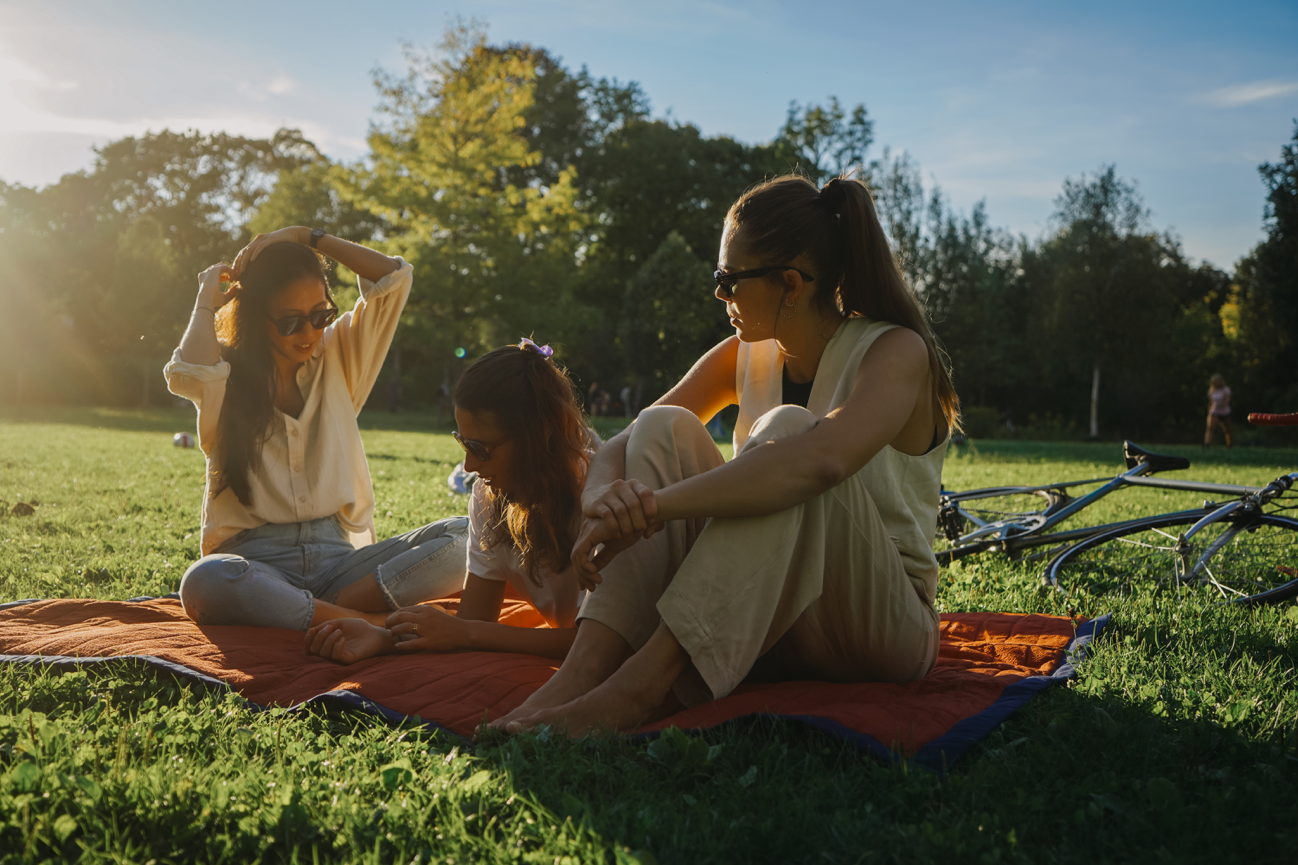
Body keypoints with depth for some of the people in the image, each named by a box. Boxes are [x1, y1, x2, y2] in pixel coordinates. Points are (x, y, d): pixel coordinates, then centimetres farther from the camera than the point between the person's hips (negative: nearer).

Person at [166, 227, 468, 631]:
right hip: (258, 563, -3)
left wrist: (305, 236, 6)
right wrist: (207, 299, -3)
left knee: (462, 537, -22)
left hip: (339, 555, 3)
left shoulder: (337, 357, 13)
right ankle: (374, 623, -32)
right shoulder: (227, 376, 4)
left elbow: (394, 278, 2)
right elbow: (188, 373, -22)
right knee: (204, 584, -40)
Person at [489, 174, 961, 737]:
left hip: (883, 624, -5)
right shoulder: (744, 358, 5)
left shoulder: (896, 353, -14)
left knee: (786, 430, -30)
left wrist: (651, 508, -40)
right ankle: (585, 670, -32)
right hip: (759, 621, 5)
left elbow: (822, 458, -37)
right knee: (665, 427, -14)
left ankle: (644, 685, -38)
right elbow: (620, 449, -1)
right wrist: (606, 498, -26)